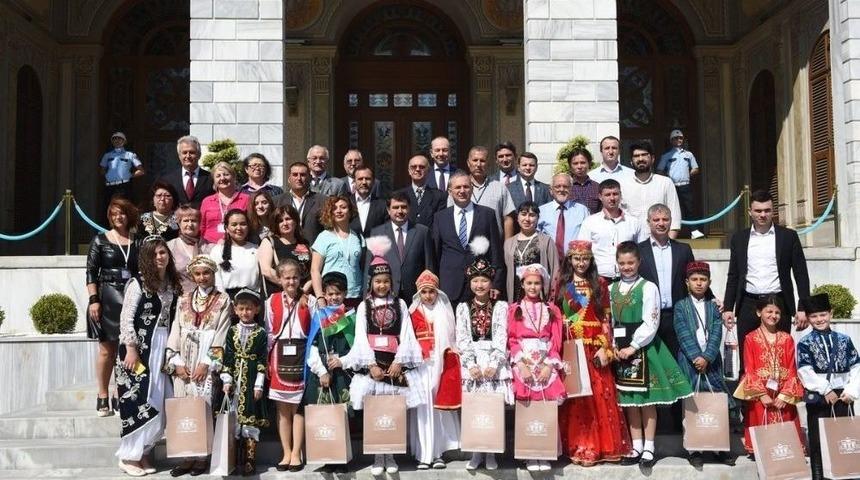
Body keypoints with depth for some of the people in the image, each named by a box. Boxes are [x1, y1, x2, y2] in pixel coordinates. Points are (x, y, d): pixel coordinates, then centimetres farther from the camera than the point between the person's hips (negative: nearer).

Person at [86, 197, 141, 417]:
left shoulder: (137, 242, 11)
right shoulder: (100, 240, 5)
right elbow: (91, 272, 0)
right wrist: (93, 299, -9)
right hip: (107, 299, -2)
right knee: (106, 350, 0)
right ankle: (102, 398, 7)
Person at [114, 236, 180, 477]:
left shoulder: (172, 284, 10)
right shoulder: (138, 283, -9)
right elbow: (126, 317, -12)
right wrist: (131, 348, -18)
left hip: (162, 347, 6)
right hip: (139, 346, -6)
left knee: (157, 401, 6)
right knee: (139, 399, -5)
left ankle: (143, 452, 17)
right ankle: (129, 456, 5)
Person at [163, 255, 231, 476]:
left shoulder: (223, 300, 3)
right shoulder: (183, 299, 13)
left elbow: (222, 334, -4)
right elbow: (175, 331, 9)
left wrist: (207, 363, -12)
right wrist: (176, 362, -3)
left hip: (207, 362, -3)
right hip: (184, 362, 3)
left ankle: (203, 456, 2)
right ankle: (188, 456, 6)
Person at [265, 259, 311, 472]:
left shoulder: (308, 301, 2)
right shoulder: (272, 301, 4)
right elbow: (269, 332, 5)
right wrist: (268, 360, 0)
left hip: (301, 355, -1)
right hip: (279, 355, 1)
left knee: (298, 407, 3)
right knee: (282, 408, 7)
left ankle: (296, 453, 11)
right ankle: (286, 453, 16)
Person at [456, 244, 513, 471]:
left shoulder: (501, 306, 6)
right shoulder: (463, 307, 10)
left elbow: (501, 338, -2)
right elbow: (462, 339, 2)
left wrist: (493, 364, -14)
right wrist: (472, 365, -10)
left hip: (495, 362, -1)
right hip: (471, 363, 1)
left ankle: (491, 453, 7)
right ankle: (476, 453, 8)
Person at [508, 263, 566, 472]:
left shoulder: (551, 309, 12)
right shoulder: (514, 309, 9)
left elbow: (556, 341, 6)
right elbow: (512, 340, 3)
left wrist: (549, 365, -8)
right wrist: (521, 364, -10)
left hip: (546, 363, 1)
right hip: (523, 362, -1)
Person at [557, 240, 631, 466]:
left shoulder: (599, 284, 6)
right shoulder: (561, 284, 7)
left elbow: (606, 319, 3)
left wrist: (605, 348, -7)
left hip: (594, 348, 0)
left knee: (598, 395, -1)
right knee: (573, 398, 1)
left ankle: (599, 445, 8)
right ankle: (576, 446, 9)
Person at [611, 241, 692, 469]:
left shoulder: (648, 288, -6)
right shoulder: (612, 289, 9)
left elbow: (650, 324, -11)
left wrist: (633, 347, -14)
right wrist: (614, 346, -5)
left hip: (643, 347, -4)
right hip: (621, 349, 4)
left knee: (647, 399, 1)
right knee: (628, 400, 8)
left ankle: (648, 448, 8)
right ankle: (636, 447, 17)